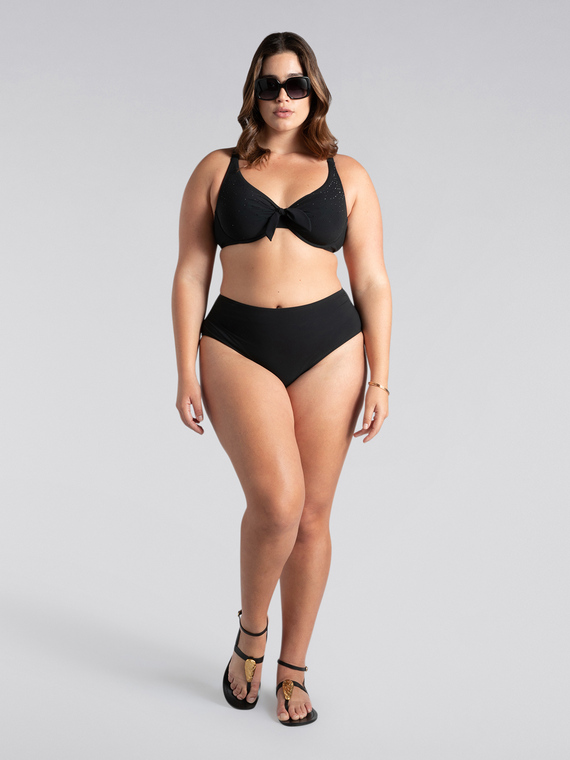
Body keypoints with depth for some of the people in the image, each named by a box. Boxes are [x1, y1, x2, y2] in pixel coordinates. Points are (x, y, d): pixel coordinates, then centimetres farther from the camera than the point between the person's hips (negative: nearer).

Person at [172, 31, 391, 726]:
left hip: (329, 346, 1)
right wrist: (186, 374, -1)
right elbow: (190, 276, 6)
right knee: (276, 502, -18)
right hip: (238, 344, -1)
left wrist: (379, 379, 0)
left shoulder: (347, 176, 9)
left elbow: (372, 282, 7)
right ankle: (251, 629, 13)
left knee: (312, 514, 4)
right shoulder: (216, 171, 9)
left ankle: (293, 669, 23)